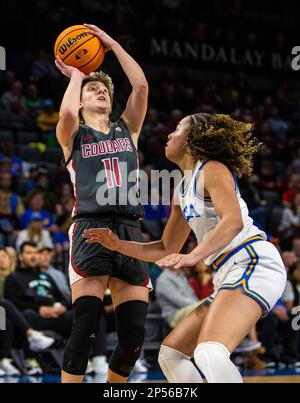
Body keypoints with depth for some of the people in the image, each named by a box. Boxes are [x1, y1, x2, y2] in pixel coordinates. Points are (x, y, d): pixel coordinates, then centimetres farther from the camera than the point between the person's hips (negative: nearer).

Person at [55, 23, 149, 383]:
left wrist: (112, 44, 13)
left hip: (130, 231, 4)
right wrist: (75, 75, 6)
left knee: (133, 337, -2)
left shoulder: (127, 130, 21)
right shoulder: (73, 136, 12)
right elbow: (66, 113, -12)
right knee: (85, 329, -15)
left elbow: (141, 86, 7)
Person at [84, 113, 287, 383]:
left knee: (210, 355, -31)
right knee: (170, 353, 11)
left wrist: (194, 256, -31)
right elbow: (166, 250, 28)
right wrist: (118, 244, 19)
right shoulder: (182, 191, 23)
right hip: (231, 273, 10)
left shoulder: (213, 169, -5)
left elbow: (233, 220, -21)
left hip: (254, 262, -10)